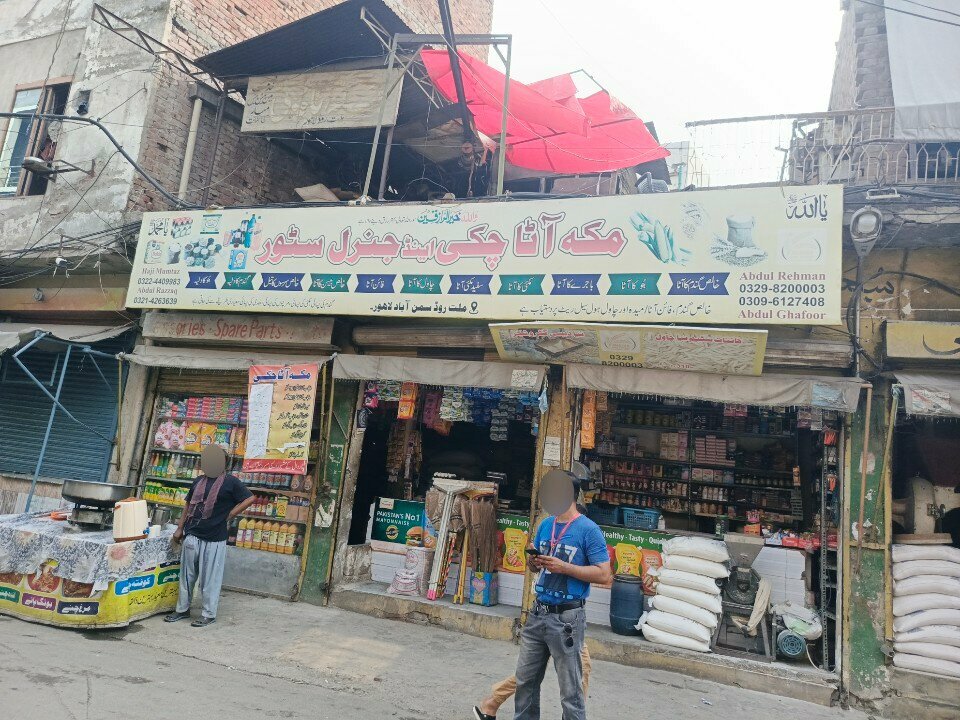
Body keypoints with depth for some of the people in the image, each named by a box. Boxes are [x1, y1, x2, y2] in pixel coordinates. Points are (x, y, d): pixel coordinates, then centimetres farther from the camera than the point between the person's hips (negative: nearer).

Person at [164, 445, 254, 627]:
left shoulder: (231, 482, -5)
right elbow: (188, 505, 18)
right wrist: (180, 528, 13)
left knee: (210, 578, 2)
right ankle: (182, 609, 29)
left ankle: (208, 614, 13)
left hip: (214, 539, -5)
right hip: (192, 535, 5)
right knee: (187, 575, 14)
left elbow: (249, 498, -8)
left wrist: (229, 515, -10)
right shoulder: (199, 481, 12)